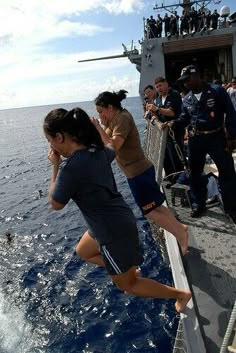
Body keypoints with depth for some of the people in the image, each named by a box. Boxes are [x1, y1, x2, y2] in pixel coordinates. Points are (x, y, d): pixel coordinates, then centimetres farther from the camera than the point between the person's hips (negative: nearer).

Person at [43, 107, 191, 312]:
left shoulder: (71, 167, -28)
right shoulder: (97, 150, -3)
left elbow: (56, 204, -12)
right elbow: (111, 153, 22)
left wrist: (55, 166, -8)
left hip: (114, 232, -9)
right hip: (119, 220, 9)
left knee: (126, 284, 15)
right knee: (83, 251, 30)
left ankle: (180, 294, 26)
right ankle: (128, 269, 34)